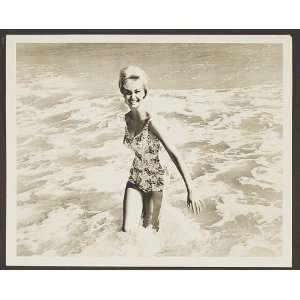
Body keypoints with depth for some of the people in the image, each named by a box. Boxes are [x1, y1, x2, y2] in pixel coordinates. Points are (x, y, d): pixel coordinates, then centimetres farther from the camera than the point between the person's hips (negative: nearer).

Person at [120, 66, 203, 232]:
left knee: (150, 228, 14)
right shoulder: (127, 118, -5)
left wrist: (191, 191, -32)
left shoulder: (152, 122, -25)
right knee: (127, 229, 0)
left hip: (154, 180, -4)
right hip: (135, 179, 5)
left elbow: (176, 156, -29)